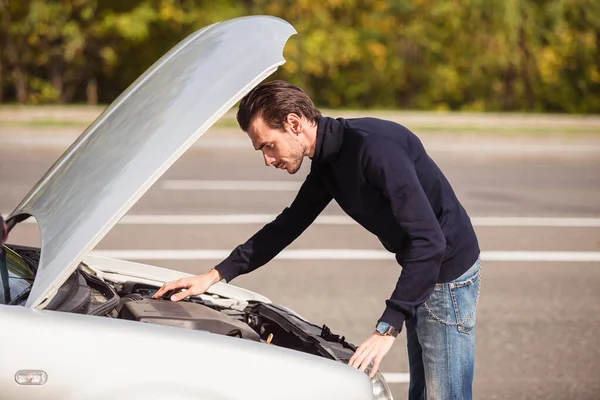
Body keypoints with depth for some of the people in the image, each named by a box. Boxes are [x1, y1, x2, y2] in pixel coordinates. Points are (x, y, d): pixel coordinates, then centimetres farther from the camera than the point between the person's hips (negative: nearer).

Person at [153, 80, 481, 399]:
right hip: (418, 274, 10)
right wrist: (215, 276, 11)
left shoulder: (373, 148, -28)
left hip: (448, 275, -10)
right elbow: (288, 225, 16)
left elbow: (430, 241, -31)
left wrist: (388, 327, -32)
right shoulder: (328, 160, 3)